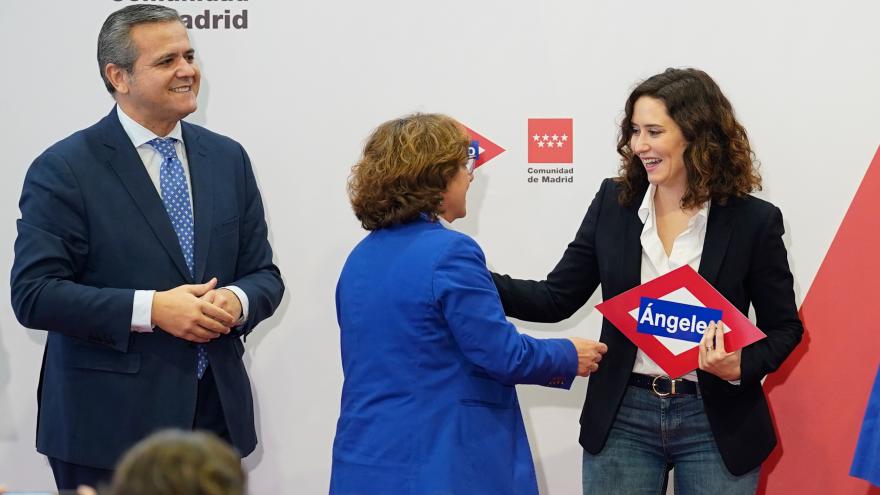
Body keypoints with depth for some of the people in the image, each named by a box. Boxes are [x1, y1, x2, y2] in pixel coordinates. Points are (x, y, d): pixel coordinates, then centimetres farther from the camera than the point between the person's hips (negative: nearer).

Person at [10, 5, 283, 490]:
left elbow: (263, 273, 12)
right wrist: (151, 309, -20)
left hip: (218, 413, 5)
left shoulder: (228, 158, 10)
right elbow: (34, 294, -12)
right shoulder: (64, 169, -6)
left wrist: (237, 301, -11)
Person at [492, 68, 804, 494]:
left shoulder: (753, 220, -6)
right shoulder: (613, 202, 1)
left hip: (715, 422, -2)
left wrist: (741, 367, -18)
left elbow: (785, 327, 1)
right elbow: (555, 298, 2)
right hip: (623, 418, 2)